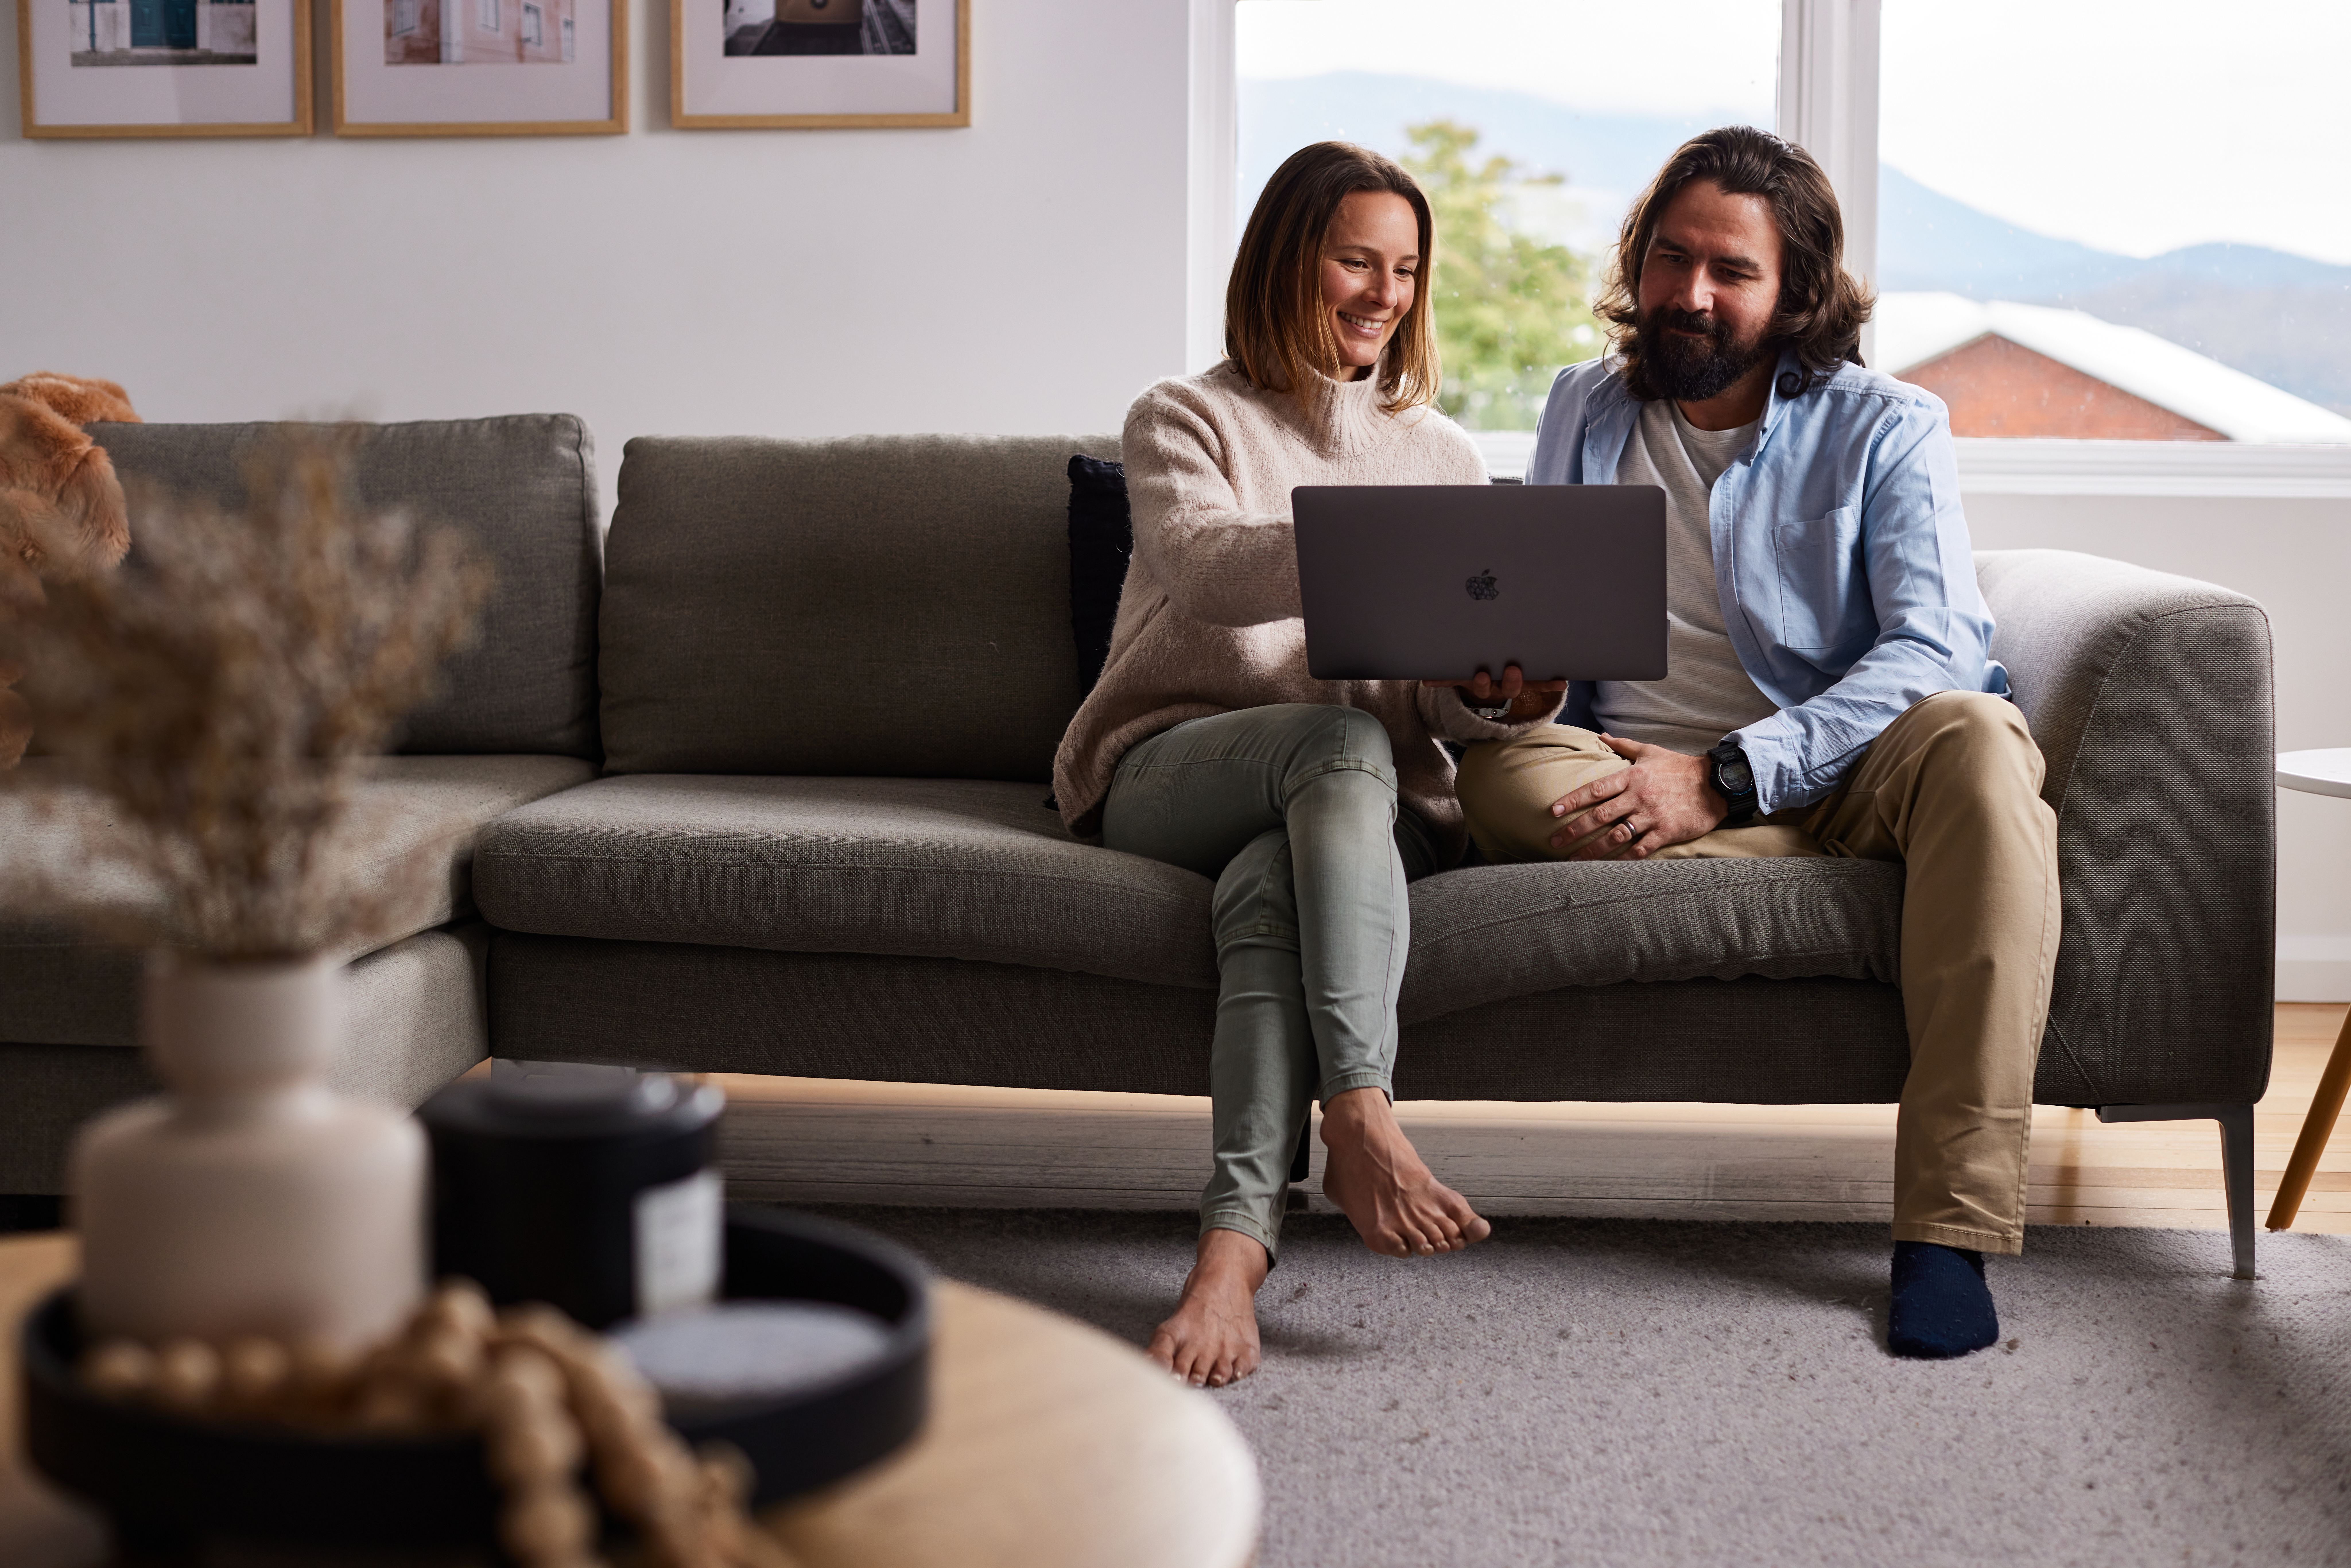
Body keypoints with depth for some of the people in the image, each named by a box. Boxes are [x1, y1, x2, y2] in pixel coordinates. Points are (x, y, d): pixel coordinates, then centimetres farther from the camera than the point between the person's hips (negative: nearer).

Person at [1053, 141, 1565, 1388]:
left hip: (1371, 808, 2)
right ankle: (1363, 1126, -46)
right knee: (1342, 741, -37)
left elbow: (1444, 695, 10)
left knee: (1267, 890, -36)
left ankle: (1236, 1241, -50)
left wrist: (1499, 694, -17)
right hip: (1170, 772, -2)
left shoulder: (1443, 456, 21)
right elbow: (1203, 566, -16)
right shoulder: (1183, 421, 10)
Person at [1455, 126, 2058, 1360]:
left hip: (1844, 770, -1)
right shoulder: (1585, 414, 16)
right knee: (1497, 772, -31)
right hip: (1638, 780, 2)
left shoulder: (1886, 429, 4)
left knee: (1975, 740, -36)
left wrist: (1725, 773, -22)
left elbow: (1936, 652, -10)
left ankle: (1950, 1224, -37)